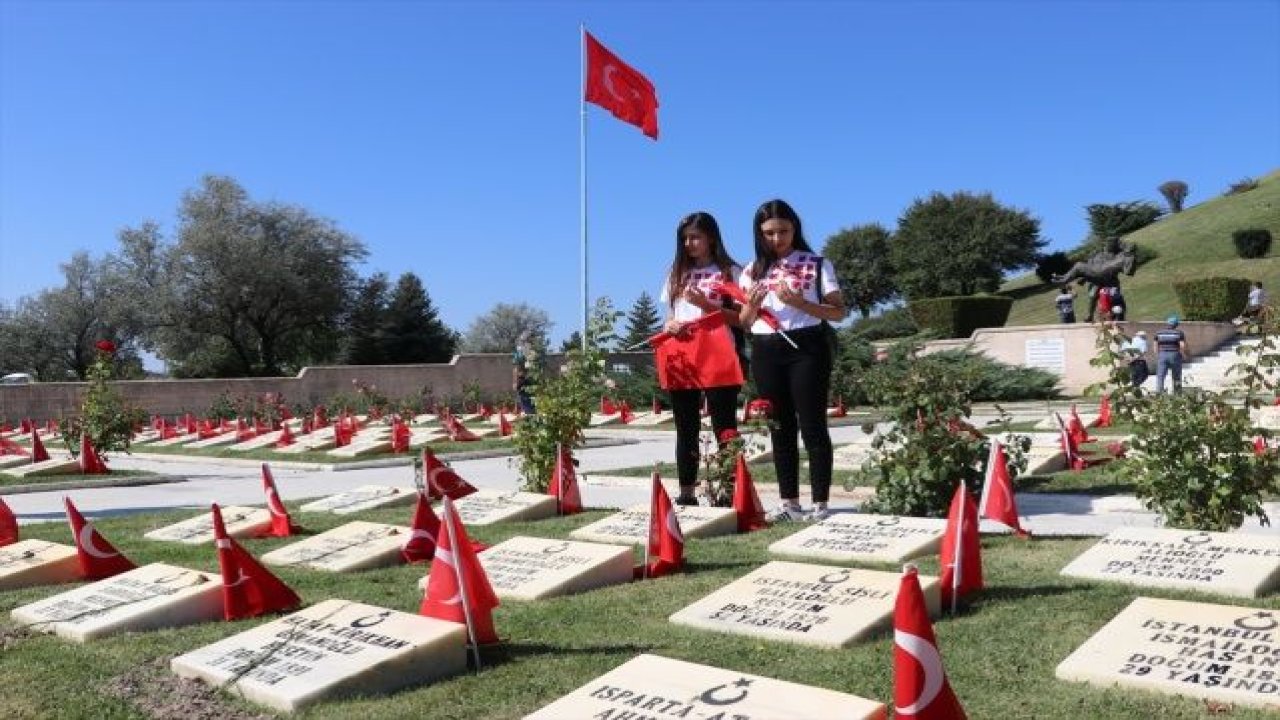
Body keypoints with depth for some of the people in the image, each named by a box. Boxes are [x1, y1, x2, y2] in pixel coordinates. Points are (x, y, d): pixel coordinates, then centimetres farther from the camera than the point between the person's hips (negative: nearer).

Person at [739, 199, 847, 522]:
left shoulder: (817, 264, 2)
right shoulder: (753, 271, 13)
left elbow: (839, 312, -2)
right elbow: (745, 322, 16)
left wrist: (801, 303, -16)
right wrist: (752, 306, -6)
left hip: (807, 348, -4)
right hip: (766, 353, 4)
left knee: (812, 425, -4)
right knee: (780, 427, 8)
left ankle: (820, 503, 1)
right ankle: (789, 501, 15)